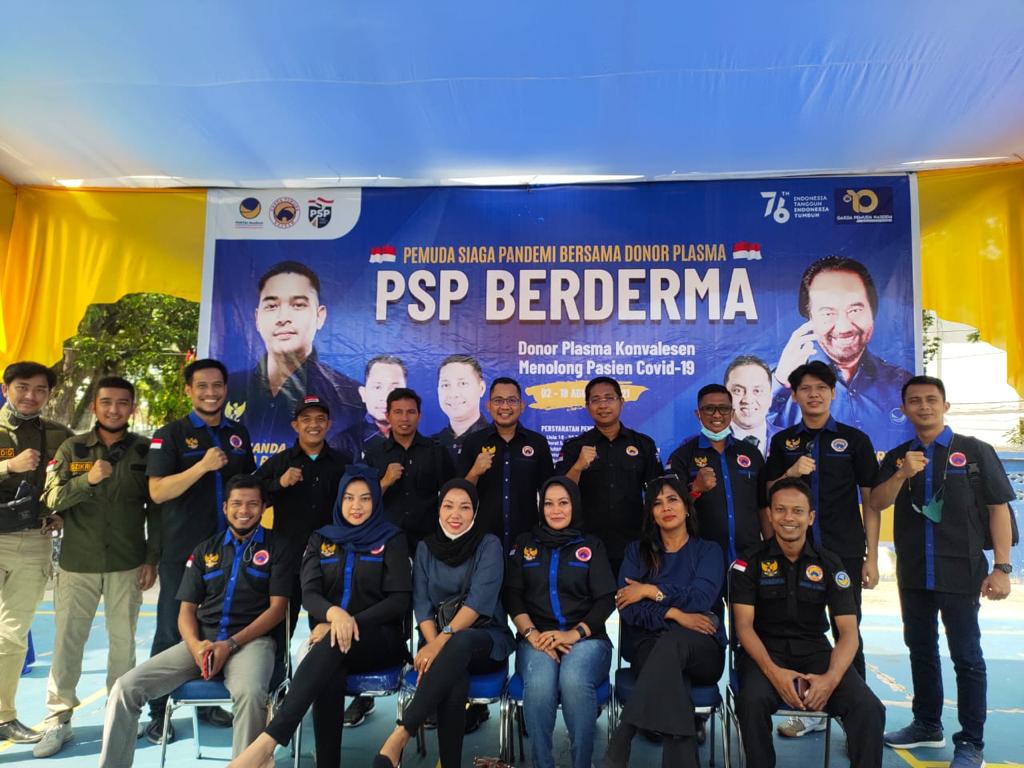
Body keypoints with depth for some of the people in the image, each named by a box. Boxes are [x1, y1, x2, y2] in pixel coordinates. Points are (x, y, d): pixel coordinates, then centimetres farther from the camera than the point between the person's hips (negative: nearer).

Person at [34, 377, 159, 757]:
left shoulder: (145, 450, 0)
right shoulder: (72, 448, 3)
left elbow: (156, 508, 2)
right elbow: (50, 499, -4)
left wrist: (152, 559, -1)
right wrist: (87, 479, -21)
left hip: (127, 564, -1)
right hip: (78, 563, 1)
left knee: (123, 641, 8)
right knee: (67, 640, 4)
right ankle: (58, 719, 17)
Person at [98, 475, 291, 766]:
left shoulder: (276, 551, 6)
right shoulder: (205, 550, 18)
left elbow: (277, 608, -2)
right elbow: (187, 608, 14)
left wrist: (231, 644, -13)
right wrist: (195, 644, -9)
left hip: (252, 640, -4)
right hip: (203, 641, 4)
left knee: (250, 693, -37)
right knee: (126, 687, -12)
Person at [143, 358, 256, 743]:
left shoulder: (238, 433, 9)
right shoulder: (171, 434, -4)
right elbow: (157, 491, -14)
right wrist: (203, 466, -25)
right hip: (182, 552, -4)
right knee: (172, 633, 3)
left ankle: (208, 702, 26)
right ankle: (158, 714, 16)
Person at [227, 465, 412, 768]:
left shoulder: (391, 539, 3)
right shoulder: (321, 539, 12)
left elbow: (400, 599, -5)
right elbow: (309, 593, 0)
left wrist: (353, 622, -19)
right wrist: (334, 613, -25)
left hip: (381, 638, -2)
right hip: (330, 634, 3)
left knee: (333, 645, -38)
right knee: (328, 674, -36)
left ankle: (269, 740, -44)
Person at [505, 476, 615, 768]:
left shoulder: (592, 545, 14)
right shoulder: (525, 543, 18)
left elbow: (606, 600, 5)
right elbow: (512, 595, 8)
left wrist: (574, 634, -12)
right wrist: (531, 633, -10)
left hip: (586, 637, -1)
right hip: (537, 639, 1)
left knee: (574, 681, -35)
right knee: (539, 684, -33)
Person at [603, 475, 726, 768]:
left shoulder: (709, 551, 10)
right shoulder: (637, 551, 14)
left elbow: (701, 600, -10)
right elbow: (627, 608, -2)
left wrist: (650, 591, -9)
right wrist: (674, 614, -16)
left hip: (701, 650, -1)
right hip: (649, 646, 1)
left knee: (671, 643, -38)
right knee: (671, 674, -38)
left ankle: (620, 740, -46)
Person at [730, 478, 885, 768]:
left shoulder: (829, 565, 4)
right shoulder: (751, 562, -2)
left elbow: (849, 631, -2)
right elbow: (744, 625, -8)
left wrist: (831, 678, -21)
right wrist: (773, 672, -25)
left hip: (815, 650, 2)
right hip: (766, 650, -2)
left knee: (870, 709, -24)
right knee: (753, 701, -33)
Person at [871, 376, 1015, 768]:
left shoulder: (974, 451, -3)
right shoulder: (897, 457, 7)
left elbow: (998, 508, -4)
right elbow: (877, 502, -4)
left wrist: (1002, 567, -10)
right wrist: (902, 475, -22)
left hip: (960, 571, -4)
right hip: (913, 572, 4)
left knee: (966, 656, 1)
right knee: (920, 650, 15)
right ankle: (927, 724, 30)